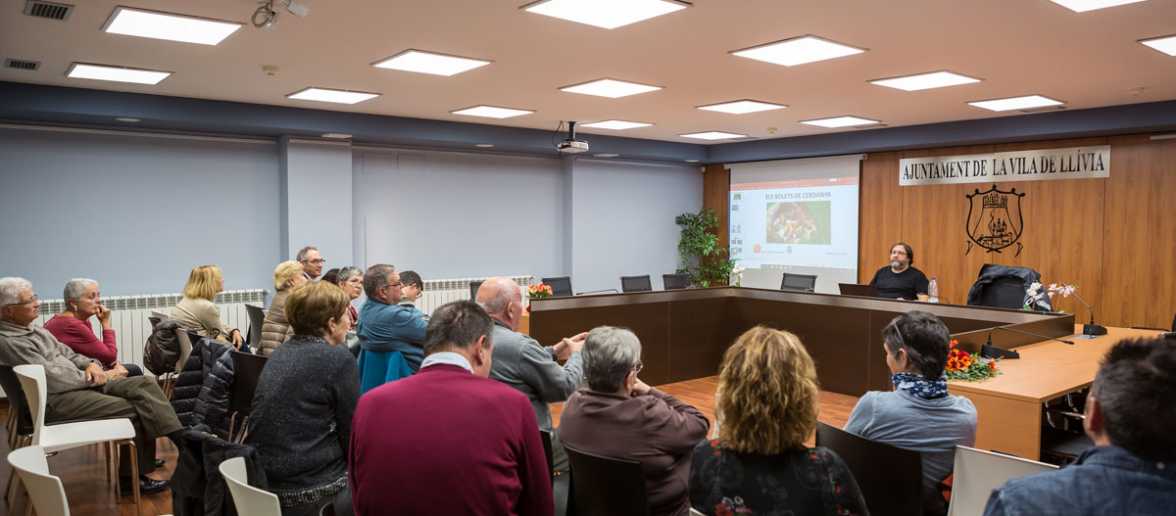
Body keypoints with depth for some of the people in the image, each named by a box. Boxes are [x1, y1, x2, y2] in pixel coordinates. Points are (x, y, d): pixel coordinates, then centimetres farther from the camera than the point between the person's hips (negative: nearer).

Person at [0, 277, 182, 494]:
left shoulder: (33, 329, 15)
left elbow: (67, 354, 20)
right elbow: (52, 378, -21)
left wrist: (91, 364, -1)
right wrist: (90, 377, -10)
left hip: (80, 383, 9)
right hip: (56, 399, -9)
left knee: (145, 383, -10)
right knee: (133, 408, -20)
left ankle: (181, 439, -17)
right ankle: (136, 474, -7)